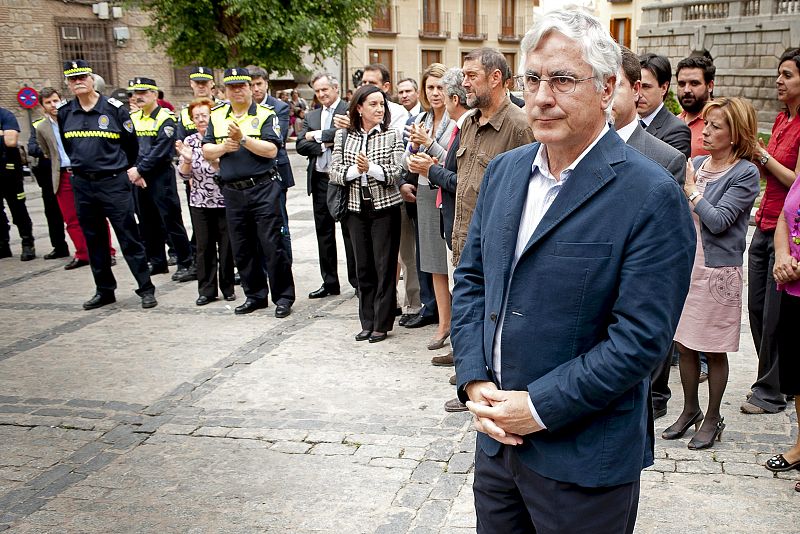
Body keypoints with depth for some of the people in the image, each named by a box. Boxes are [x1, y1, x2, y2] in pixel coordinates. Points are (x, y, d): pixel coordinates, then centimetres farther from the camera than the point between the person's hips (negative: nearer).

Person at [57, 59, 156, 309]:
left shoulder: (114, 108, -5)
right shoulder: (64, 113, 7)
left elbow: (131, 144, 5)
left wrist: (129, 171, 12)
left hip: (114, 183, -5)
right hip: (82, 184, 5)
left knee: (129, 238, -4)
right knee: (94, 240, 11)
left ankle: (146, 289, 2)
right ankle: (104, 290, 22)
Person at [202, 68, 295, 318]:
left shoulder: (265, 114, -1)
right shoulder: (216, 116, 12)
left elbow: (271, 150, -13)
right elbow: (206, 150, 10)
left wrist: (243, 139, -20)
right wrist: (224, 147, -8)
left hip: (263, 188, -5)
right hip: (233, 192, 5)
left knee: (272, 245, -4)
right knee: (242, 248, 11)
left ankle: (283, 297, 6)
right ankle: (255, 295, 23)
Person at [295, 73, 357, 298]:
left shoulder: (350, 110, -4)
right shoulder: (311, 116, 14)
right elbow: (301, 145, 5)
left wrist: (317, 135, -10)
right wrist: (324, 144, -10)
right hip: (320, 179, 6)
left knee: (349, 231, 0)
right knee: (324, 233, 11)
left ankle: (357, 281, 10)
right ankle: (329, 282, 20)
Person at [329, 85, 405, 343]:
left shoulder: (392, 135, -1)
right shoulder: (343, 135, 5)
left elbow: (395, 174, -7)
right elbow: (335, 173, 1)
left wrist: (370, 167, -22)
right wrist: (355, 169, -17)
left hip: (385, 207, -2)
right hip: (356, 208, 3)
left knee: (385, 266, 1)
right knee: (363, 267, 9)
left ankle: (382, 324, 11)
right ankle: (367, 322, 20)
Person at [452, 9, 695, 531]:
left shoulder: (652, 197, -16)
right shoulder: (504, 170, 5)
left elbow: (640, 339, -19)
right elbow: (471, 278, 8)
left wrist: (539, 406, -17)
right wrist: (474, 380, -4)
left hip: (584, 460, -5)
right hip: (497, 435, 6)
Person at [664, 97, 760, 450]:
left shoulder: (745, 173, -10)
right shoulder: (696, 163, 7)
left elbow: (718, 220, -18)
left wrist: (691, 190, -12)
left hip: (718, 271, -6)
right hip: (685, 265, 6)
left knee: (714, 351, 6)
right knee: (684, 344, 12)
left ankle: (713, 418, 22)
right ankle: (690, 410, 29)